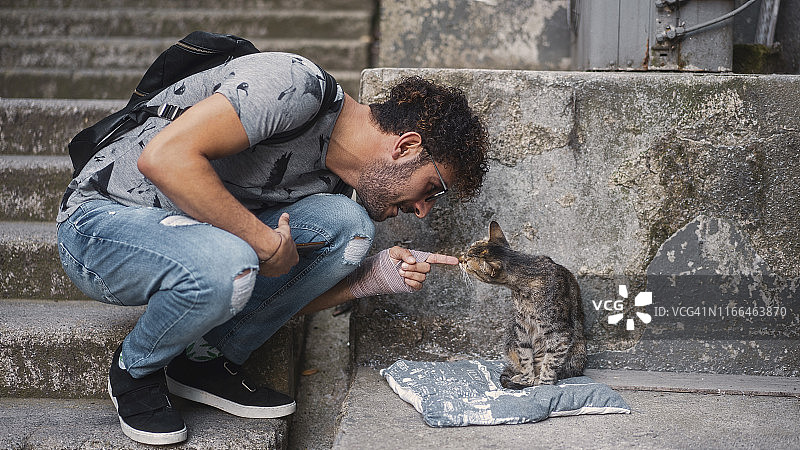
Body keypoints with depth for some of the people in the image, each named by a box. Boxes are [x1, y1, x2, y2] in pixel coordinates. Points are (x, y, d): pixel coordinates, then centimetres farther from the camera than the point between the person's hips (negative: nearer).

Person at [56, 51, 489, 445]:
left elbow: (290, 293, 5)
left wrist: (376, 277, -10)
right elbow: (163, 156, -33)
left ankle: (206, 361, 1)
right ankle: (135, 368, -4)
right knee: (226, 267, -38)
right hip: (103, 218, -7)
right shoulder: (295, 85, -24)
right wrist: (266, 241, -27)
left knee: (348, 226, -11)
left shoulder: (337, 179, 3)